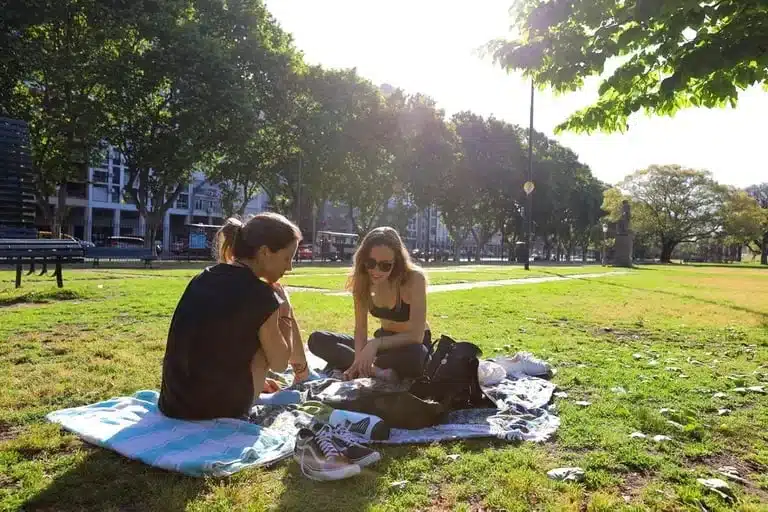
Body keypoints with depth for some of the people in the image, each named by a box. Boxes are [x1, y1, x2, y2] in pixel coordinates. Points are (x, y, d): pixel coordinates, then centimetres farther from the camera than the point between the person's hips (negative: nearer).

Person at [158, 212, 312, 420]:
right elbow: (279, 363, -1)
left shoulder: (203, 277, 6)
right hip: (219, 410, -6)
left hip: (172, 404, 7)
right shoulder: (259, 295, -14)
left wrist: (258, 379, 31)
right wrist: (284, 311, 10)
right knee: (286, 317, 8)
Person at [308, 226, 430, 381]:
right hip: (384, 342, 5)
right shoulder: (362, 279, -13)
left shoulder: (414, 278, -26)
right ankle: (377, 371, -22)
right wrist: (359, 359, -29)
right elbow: (360, 329, -11)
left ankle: (357, 365, -19)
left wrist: (375, 344, -36)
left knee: (414, 355, -43)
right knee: (317, 340, -9)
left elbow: (416, 336, -28)